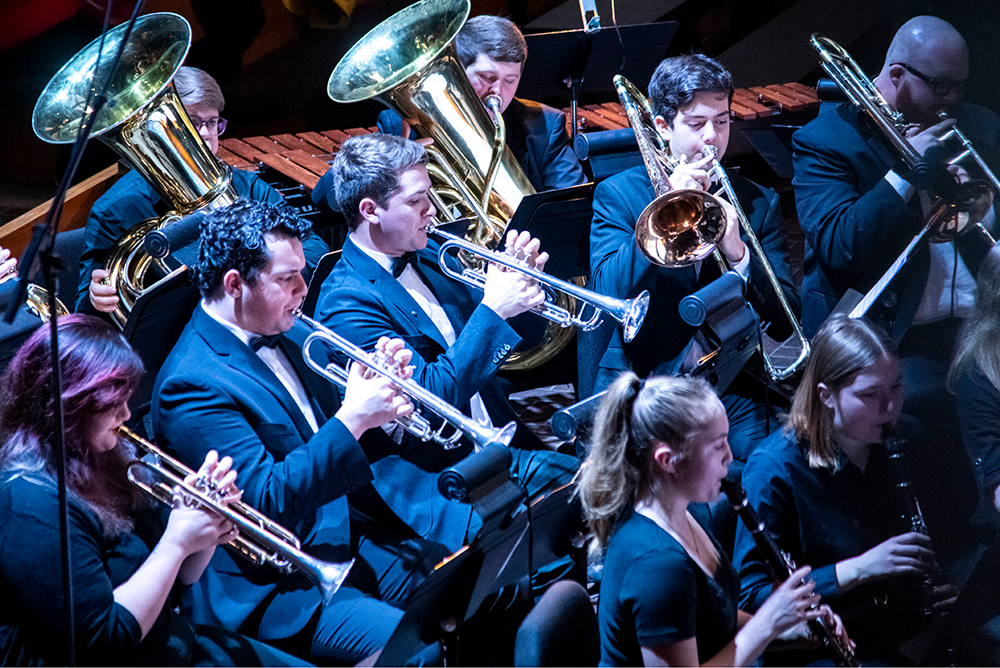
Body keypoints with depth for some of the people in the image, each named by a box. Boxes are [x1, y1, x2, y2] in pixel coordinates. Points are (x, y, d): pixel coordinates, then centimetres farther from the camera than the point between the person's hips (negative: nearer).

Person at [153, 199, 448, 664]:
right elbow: (267, 504, -23)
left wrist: (384, 388, -4)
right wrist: (353, 418, -24)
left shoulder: (290, 335, 10)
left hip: (350, 542, 9)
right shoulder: (193, 383, -18)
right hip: (276, 596, -9)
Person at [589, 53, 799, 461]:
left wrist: (738, 255, -13)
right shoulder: (617, 194, 7)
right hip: (639, 382, -2)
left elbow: (784, 325, 5)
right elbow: (608, 291, -10)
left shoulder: (759, 202, 12)